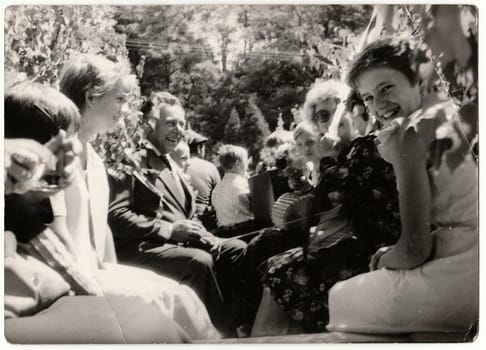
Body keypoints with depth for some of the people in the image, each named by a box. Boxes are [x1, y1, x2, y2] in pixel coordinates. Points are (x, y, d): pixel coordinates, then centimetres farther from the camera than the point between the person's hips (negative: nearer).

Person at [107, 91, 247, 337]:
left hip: (180, 242, 9)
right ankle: (224, 334, -17)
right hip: (143, 246, -9)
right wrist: (169, 230, -19)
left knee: (238, 249, -6)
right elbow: (116, 215, -16)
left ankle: (237, 318, -4)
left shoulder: (170, 164, 24)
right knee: (200, 261, -31)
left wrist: (194, 231, 1)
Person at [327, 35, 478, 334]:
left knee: (337, 299, 11)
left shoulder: (407, 134, -14)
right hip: (472, 267, 9)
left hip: (455, 276, -9)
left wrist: (383, 260, 6)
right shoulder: (454, 109, 10)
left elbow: (414, 248, -16)